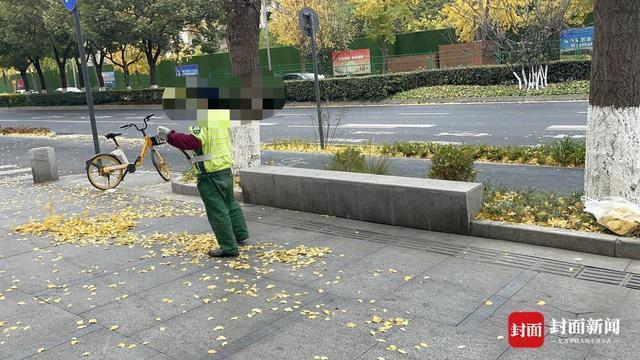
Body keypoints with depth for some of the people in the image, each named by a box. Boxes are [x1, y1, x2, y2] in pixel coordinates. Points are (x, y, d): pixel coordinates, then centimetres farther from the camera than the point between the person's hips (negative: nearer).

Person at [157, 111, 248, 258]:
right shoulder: (223, 110, 8)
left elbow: (192, 142, -26)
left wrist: (169, 135, -19)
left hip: (210, 173, -9)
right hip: (226, 167, 9)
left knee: (217, 210, -1)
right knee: (230, 202, 23)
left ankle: (229, 247, 4)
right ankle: (240, 235, 38)